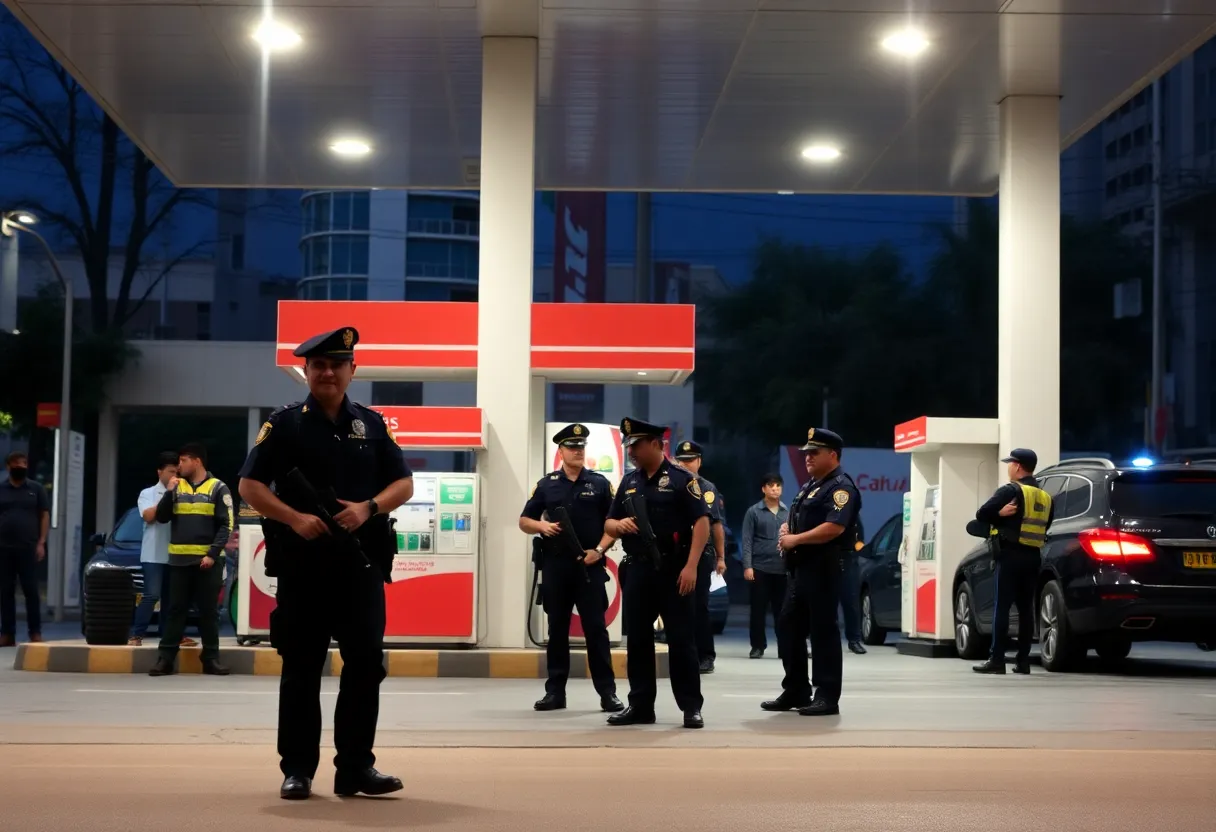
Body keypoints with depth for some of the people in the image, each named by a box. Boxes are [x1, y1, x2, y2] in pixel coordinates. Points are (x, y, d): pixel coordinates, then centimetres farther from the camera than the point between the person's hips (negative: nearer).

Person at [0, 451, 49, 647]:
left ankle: (35, 632, 0)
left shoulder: (36, 489, 8)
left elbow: (45, 516, 6)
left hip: (28, 547, -1)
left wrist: (41, 543, -4)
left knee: (31, 590, -3)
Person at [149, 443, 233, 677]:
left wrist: (213, 554, -13)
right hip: (179, 559, 3)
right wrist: (169, 492, -7)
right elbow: (161, 517, 7)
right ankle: (166, 658, 2)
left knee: (208, 610, 2)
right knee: (175, 609, 3)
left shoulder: (218, 488, 0)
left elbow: (226, 525, -4)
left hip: (207, 560, -3)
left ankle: (211, 658, 7)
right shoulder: (176, 487, 10)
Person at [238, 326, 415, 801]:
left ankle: (356, 767, 7)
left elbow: (404, 484, 11)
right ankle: (297, 770, 10)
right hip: (302, 562, -2)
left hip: (362, 562, 2)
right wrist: (294, 518, -15)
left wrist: (368, 508, -9)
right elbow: (249, 485, -1)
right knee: (301, 667, 3)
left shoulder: (371, 425, 11)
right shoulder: (284, 424, 3)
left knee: (367, 662, -1)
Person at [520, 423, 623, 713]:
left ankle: (607, 692, 0)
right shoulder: (547, 484, 8)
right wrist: (542, 526, -10)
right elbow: (524, 521, 12)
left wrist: (599, 550, -10)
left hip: (589, 565, -2)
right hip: (556, 565, 2)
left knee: (596, 628, -3)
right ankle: (555, 691, 11)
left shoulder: (600, 483, 5)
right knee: (557, 629, 6)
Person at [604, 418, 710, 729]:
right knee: (638, 639, 8)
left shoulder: (681, 479, -6)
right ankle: (640, 706, 15)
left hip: (673, 570, -6)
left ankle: (691, 707, 2)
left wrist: (691, 566, -18)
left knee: (681, 639, -3)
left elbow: (702, 523, -11)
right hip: (638, 570, 6)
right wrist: (619, 525, -6)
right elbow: (609, 524, 19)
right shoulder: (629, 482, 13)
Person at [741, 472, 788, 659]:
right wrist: (747, 566, -9)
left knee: (782, 611, 3)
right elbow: (747, 541, -2)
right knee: (758, 610, 2)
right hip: (760, 568, -2)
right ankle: (757, 646, 11)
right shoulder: (754, 512, 2)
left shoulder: (788, 512, 8)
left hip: (783, 568, 2)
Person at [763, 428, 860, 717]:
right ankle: (796, 691, 20)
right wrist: (787, 533, 3)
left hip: (824, 569, -10)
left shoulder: (840, 487, -11)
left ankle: (827, 697, -2)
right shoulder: (810, 486, 20)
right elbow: (799, 521, 27)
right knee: (790, 626, 11)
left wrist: (796, 539, -18)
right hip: (801, 567, 10)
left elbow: (834, 527, -25)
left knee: (823, 630, -6)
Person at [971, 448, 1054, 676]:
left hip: (1010, 555, -7)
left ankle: (997, 659, -9)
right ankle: (1023, 660, 8)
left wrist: (1000, 515, 1)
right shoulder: (1045, 497, 13)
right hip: (1033, 557, 7)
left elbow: (981, 514, -12)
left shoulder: (1011, 491, -8)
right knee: (1025, 608, 8)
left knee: (1002, 607, -6)